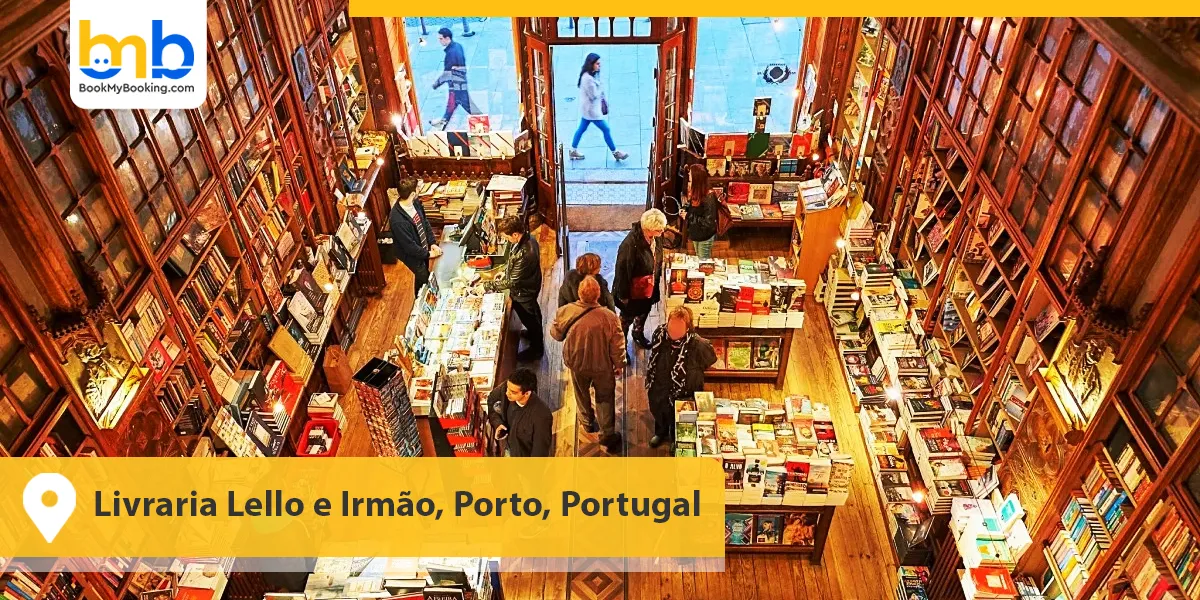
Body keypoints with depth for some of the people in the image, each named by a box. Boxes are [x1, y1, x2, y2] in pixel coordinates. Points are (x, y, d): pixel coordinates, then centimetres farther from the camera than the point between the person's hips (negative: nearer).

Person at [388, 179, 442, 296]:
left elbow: (425, 222, 1)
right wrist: (427, 254, -16)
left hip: (424, 247, 7)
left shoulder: (416, 203, -15)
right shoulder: (397, 220, -38)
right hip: (412, 255, -7)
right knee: (422, 277, 13)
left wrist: (432, 243, -5)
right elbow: (409, 246, -28)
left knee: (426, 274, 26)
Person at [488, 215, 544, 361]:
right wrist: (505, 271, 0)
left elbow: (513, 282, -31)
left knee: (529, 318, 16)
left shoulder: (524, 253, -42)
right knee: (533, 312, 32)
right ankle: (534, 333, 59)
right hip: (530, 285, 8)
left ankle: (536, 349, 39)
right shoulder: (527, 238, -14)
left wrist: (491, 286, -22)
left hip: (524, 292, -8)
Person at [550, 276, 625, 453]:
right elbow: (617, 346, -16)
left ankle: (587, 423, 50)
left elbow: (556, 334, -4)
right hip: (602, 366, -2)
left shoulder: (565, 312, -24)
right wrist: (619, 365, 1)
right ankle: (607, 434, 27)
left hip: (577, 364, 2)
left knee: (582, 394, 29)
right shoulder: (609, 317, -28)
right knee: (605, 398, 20)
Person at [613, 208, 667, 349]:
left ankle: (639, 334, 58)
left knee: (643, 312, 31)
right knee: (627, 317, 18)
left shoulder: (655, 237, -14)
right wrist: (623, 295, -17)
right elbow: (623, 270, -26)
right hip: (633, 290, -7)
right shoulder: (630, 244, -36)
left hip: (649, 287, 7)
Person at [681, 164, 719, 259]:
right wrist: (685, 211, -10)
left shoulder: (709, 198, -30)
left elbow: (708, 222, -30)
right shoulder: (695, 192, -6)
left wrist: (689, 216, -25)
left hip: (705, 237, -8)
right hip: (696, 234, 8)